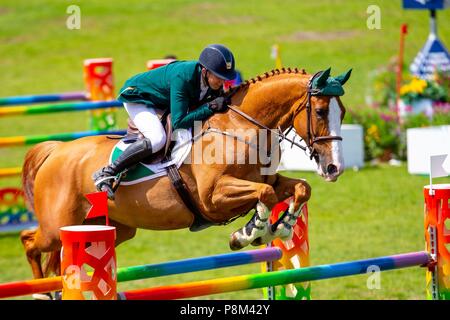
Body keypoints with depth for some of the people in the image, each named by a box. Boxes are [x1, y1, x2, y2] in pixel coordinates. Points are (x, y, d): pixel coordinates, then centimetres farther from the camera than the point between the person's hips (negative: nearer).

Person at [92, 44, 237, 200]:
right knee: (157, 139, -31)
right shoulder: (182, 77, -40)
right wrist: (210, 107, -42)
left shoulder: (215, 82, -19)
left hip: (162, 102, 9)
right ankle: (106, 174, -26)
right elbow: (178, 122, -41)